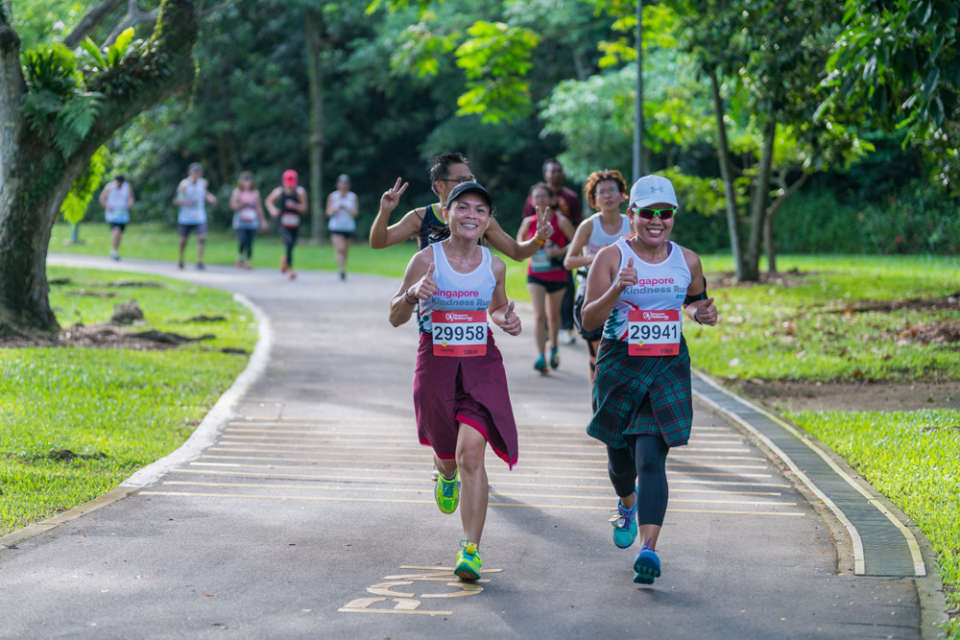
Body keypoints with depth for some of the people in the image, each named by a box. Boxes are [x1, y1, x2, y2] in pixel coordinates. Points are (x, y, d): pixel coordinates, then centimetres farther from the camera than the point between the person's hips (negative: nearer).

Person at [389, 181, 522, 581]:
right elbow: (395, 318, -3)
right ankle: (447, 476, 57)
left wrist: (508, 321, 0)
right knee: (448, 455, 15)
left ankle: (471, 549, -15)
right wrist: (413, 293, -22)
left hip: (481, 365, 0)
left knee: (472, 451, -17)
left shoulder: (494, 266, 3)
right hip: (436, 364, 0)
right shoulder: (426, 260, -6)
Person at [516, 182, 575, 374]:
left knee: (553, 315, 16)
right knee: (539, 315, -14)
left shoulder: (560, 221, -10)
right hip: (535, 275, 1)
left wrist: (561, 251, -22)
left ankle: (553, 348, 40)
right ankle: (541, 357, -20)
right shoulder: (529, 222, -2)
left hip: (557, 275, -1)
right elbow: (521, 236, 19)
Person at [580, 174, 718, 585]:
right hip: (619, 367, 0)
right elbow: (588, 320, -9)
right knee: (620, 454, 13)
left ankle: (649, 549, -20)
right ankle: (627, 504, 49)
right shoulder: (612, 257, -6)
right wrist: (616, 290, -26)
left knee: (651, 458, -13)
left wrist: (701, 312, 1)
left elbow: (694, 298, 24)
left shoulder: (687, 261, 3)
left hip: (668, 369, 0)